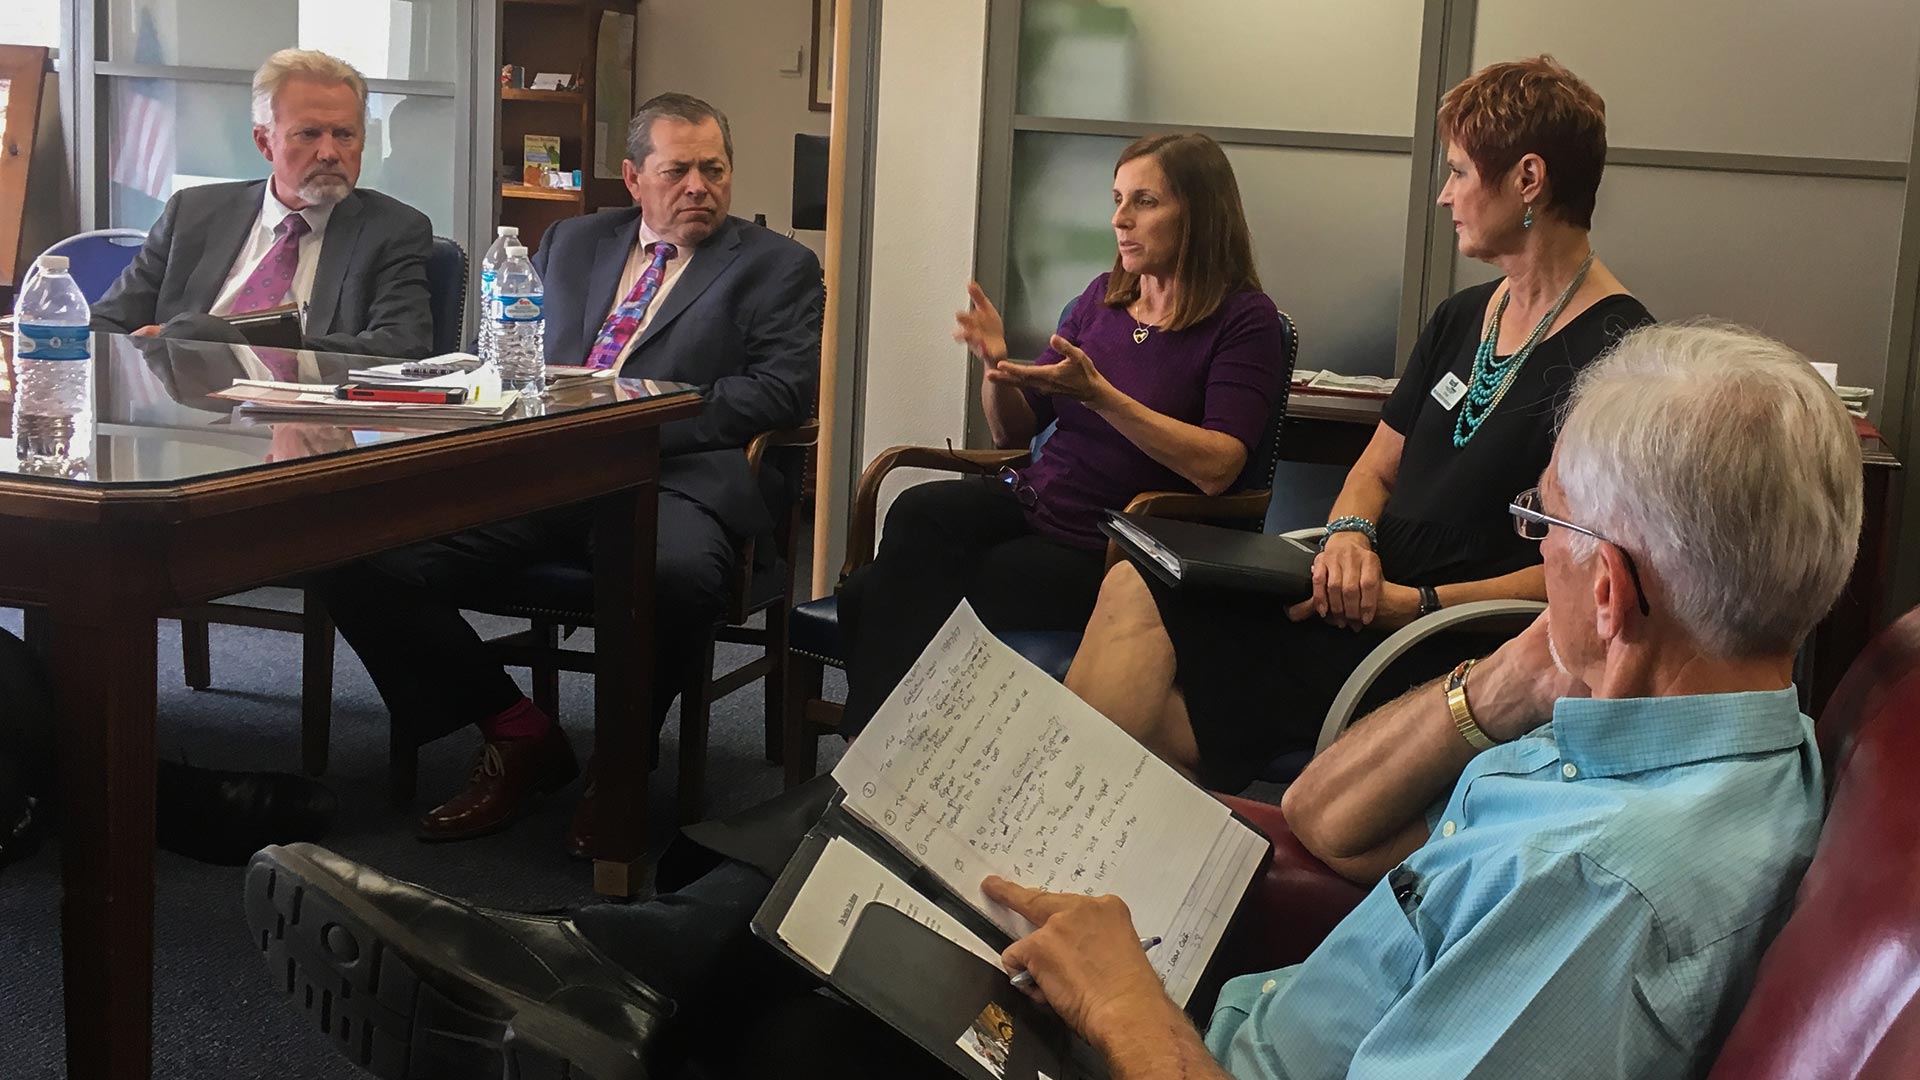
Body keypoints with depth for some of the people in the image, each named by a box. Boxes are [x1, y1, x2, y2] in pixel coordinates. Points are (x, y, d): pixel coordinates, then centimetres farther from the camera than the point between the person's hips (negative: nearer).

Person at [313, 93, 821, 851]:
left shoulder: (777, 268, 13)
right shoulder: (571, 244, 27)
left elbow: (783, 390, -1)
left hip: (670, 480, -4)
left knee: (673, 576, -41)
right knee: (362, 556, -17)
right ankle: (519, 736, -1)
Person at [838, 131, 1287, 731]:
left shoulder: (1245, 320, -4)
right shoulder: (1104, 297, 13)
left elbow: (1217, 467, -18)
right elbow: (1014, 430, 18)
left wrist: (1096, 393, -22)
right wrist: (997, 366, -5)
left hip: (1104, 549, -6)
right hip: (1030, 502, 6)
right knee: (918, 513, -28)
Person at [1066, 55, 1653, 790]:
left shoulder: (1611, 351, -12)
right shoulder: (1462, 318, 16)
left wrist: (1412, 605, -20)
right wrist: (1350, 534, -4)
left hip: (1443, 644, -8)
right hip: (1369, 593, 8)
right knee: (1136, 589, -14)